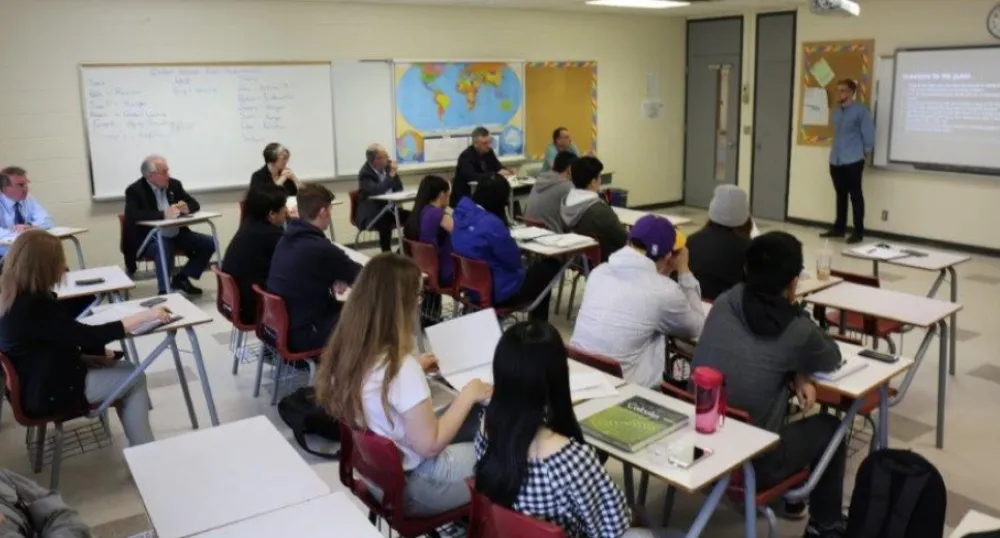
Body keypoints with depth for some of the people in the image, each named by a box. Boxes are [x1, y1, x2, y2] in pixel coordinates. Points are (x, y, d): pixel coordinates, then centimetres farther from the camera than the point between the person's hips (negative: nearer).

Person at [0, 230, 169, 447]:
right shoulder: (35, 307, -31)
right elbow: (89, 335, -27)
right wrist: (146, 316, -22)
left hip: (36, 384, 9)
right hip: (48, 394, -9)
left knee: (126, 369, 12)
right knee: (134, 378, -1)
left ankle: (140, 449, 17)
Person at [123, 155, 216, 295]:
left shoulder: (174, 184, 8)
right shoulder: (135, 190, -9)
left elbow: (195, 204, 10)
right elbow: (133, 215, -25)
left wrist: (187, 208, -16)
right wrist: (163, 214, -33)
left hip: (177, 234, 7)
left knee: (209, 243, -8)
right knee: (163, 250, -39)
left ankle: (181, 278, 2)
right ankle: (164, 292, -25)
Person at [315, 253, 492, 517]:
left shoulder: (345, 346, -8)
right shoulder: (401, 368, -31)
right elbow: (430, 445, -22)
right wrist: (468, 395, -12)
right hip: (410, 486, -8)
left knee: (474, 416, 18)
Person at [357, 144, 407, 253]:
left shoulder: (387, 166, 2)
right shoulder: (365, 173, -17)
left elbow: (399, 189, 9)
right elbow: (375, 191, -35)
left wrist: (395, 174, -11)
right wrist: (391, 175, -28)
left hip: (388, 208, 7)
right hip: (371, 214, -7)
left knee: (411, 217, -14)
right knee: (385, 222, -37)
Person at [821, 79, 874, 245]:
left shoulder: (861, 110, -6)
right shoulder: (836, 110, 14)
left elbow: (868, 134, -5)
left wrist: (866, 153, -1)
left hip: (853, 160, -6)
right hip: (835, 160, 7)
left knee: (855, 195, -2)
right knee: (840, 195, 14)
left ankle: (858, 232, 2)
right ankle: (839, 228, 23)